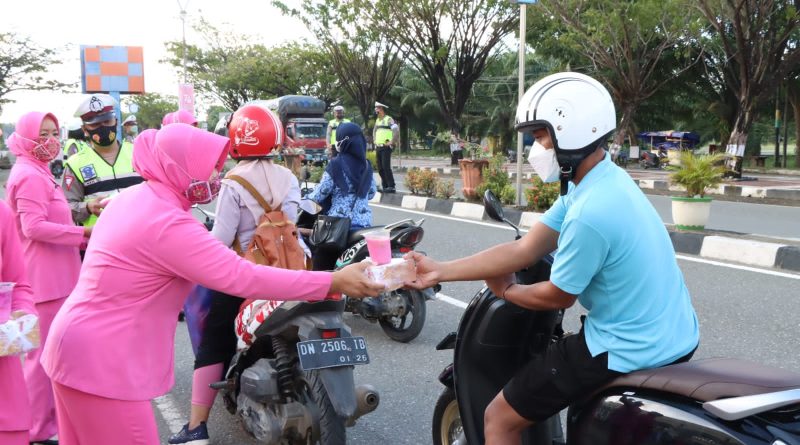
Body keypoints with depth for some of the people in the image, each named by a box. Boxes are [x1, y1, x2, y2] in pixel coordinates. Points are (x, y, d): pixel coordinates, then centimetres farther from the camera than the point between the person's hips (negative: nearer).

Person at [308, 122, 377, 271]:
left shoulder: (336, 165, -10)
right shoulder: (366, 165, 7)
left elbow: (320, 194, -7)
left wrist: (306, 199, 13)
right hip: (364, 224, 5)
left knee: (321, 267, 3)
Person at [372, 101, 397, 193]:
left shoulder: (388, 119, -8)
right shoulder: (377, 120, 16)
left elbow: (396, 130, -18)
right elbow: (374, 130, 32)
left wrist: (392, 142, -16)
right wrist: (374, 140, 21)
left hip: (386, 147, -8)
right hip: (378, 147, 8)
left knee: (386, 167, -14)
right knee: (380, 168, 6)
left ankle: (391, 187, -10)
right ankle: (384, 186, 13)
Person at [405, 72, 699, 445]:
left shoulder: (590, 212, -28)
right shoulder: (604, 179, 4)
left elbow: (558, 297, -13)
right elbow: (523, 250, 1)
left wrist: (505, 291, 7)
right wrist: (440, 271, -4)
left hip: (631, 352, -10)